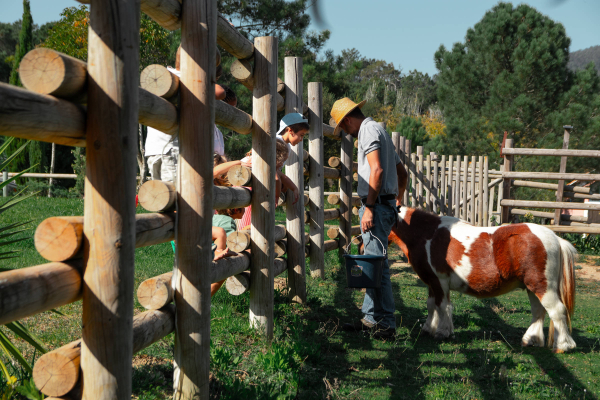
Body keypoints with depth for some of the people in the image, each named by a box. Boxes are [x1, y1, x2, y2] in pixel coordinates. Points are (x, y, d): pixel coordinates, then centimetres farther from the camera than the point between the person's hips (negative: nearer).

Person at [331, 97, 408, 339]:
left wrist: (369, 207, -22)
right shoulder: (379, 131, 24)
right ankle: (371, 318, 17)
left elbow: (377, 170, -21)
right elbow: (402, 173, 29)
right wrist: (397, 201, 40)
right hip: (386, 205, 10)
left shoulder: (368, 130, -7)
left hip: (377, 205, -10)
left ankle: (386, 324, -8)